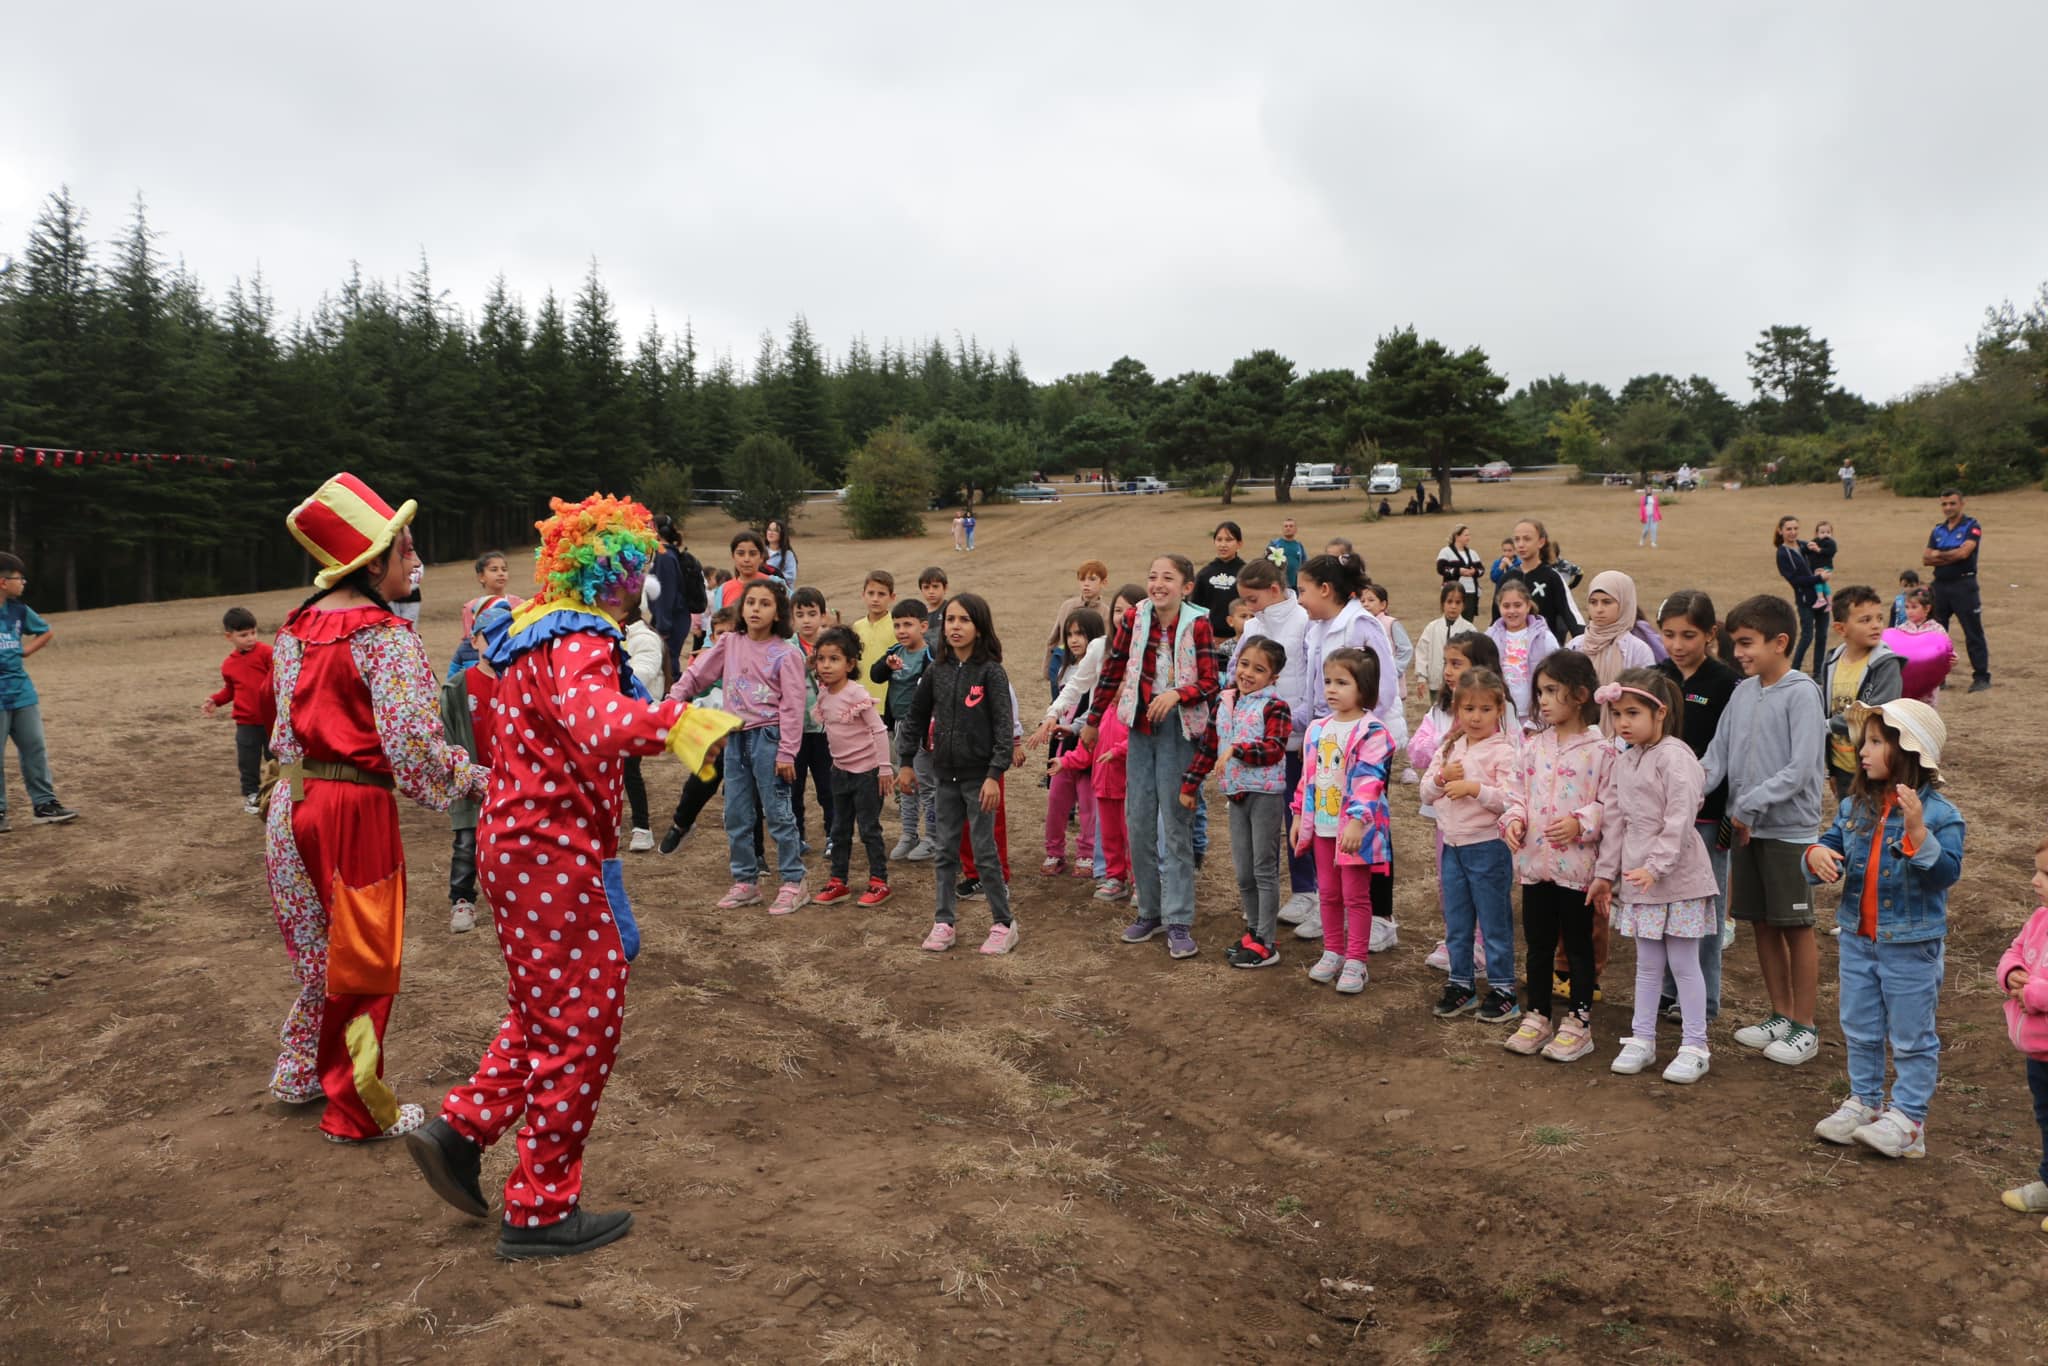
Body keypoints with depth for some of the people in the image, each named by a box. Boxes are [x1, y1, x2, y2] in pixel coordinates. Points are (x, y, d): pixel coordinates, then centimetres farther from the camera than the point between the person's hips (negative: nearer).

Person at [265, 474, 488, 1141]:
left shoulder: (297, 627, 8)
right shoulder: (385, 635, -16)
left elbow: (290, 719, 14)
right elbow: (413, 741, -21)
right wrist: (476, 778, -8)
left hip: (292, 803, 8)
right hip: (354, 809, -7)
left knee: (319, 946, 25)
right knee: (361, 959, 7)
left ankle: (302, 1069, 40)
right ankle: (355, 1110, 20)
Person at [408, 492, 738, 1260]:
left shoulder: (528, 631, 12)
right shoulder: (579, 642, -20)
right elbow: (596, 720, -44)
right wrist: (673, 723, -63)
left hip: (516, 843, 10)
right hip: (553, 853, -10)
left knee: (546, 1014, 24)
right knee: (582, 1026, 1)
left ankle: (460, 1131, 21)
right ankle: (541, 1211, 11)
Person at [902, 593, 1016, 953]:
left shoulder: (991, 672, -10)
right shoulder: (937, 671, 4)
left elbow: (1004, 725, -14)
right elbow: (917, 718, 12)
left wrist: (995, 774, -20)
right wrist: (906, 763, 12)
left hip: (979, 774, -5)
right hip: (947, 774, 5)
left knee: (984, 851, 1)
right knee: (946, 850, 10)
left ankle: (1004, 924, 13)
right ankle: (943, 923, 18)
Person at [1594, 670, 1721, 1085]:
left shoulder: (1673, 756, -14)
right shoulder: (1623, 761, 9)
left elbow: (1680, 818, -19)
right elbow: (1614, 818, 13)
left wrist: (1656, 866, -23)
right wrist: (1605, 872, 12)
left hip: (1677, 876, -7)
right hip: (1636, 875, 7)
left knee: (1683, 962, 2)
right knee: (1647, 963, 15)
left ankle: (1694, 1047, 13)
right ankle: (1641, 1039, 23)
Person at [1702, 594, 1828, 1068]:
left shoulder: (1801, 693, -13)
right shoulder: (1743, 692, 7)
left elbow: (1800, 768, -19)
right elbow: (1718, 754, 7)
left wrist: (1749, 806, -18)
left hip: (1789, 829, -6)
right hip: (1745, 828, 6)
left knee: (1796, 926, 4)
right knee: (1763, 923, 14)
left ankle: (1804, 1026, 15)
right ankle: (1780, 1014, 27)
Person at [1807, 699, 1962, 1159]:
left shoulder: (1939, 813, -15)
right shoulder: (1855, 806, 2)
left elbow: (1946, 874, -23)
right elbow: (1832, 847, 7)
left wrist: (1917, 830, -36)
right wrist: (1818, 854, -16)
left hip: (1912, 945, -6)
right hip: (1858, 939, 6)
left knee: (1911, 1037, 7)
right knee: (1859, 1031, 18)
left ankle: (1908, 1118, 18)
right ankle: (1864, 1102, 34)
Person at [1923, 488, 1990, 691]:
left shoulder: (1971, 527, -2)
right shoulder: (1937, 530, 14)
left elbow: (1964, 552, -16)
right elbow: (1926, 558, 3)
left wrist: (1939, 555, -2)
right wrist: (1951, 557, -11)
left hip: (1964, 585, -6)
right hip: (1940, 585, 6)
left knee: (1973, 633, -3)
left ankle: (1981, 677, 1)